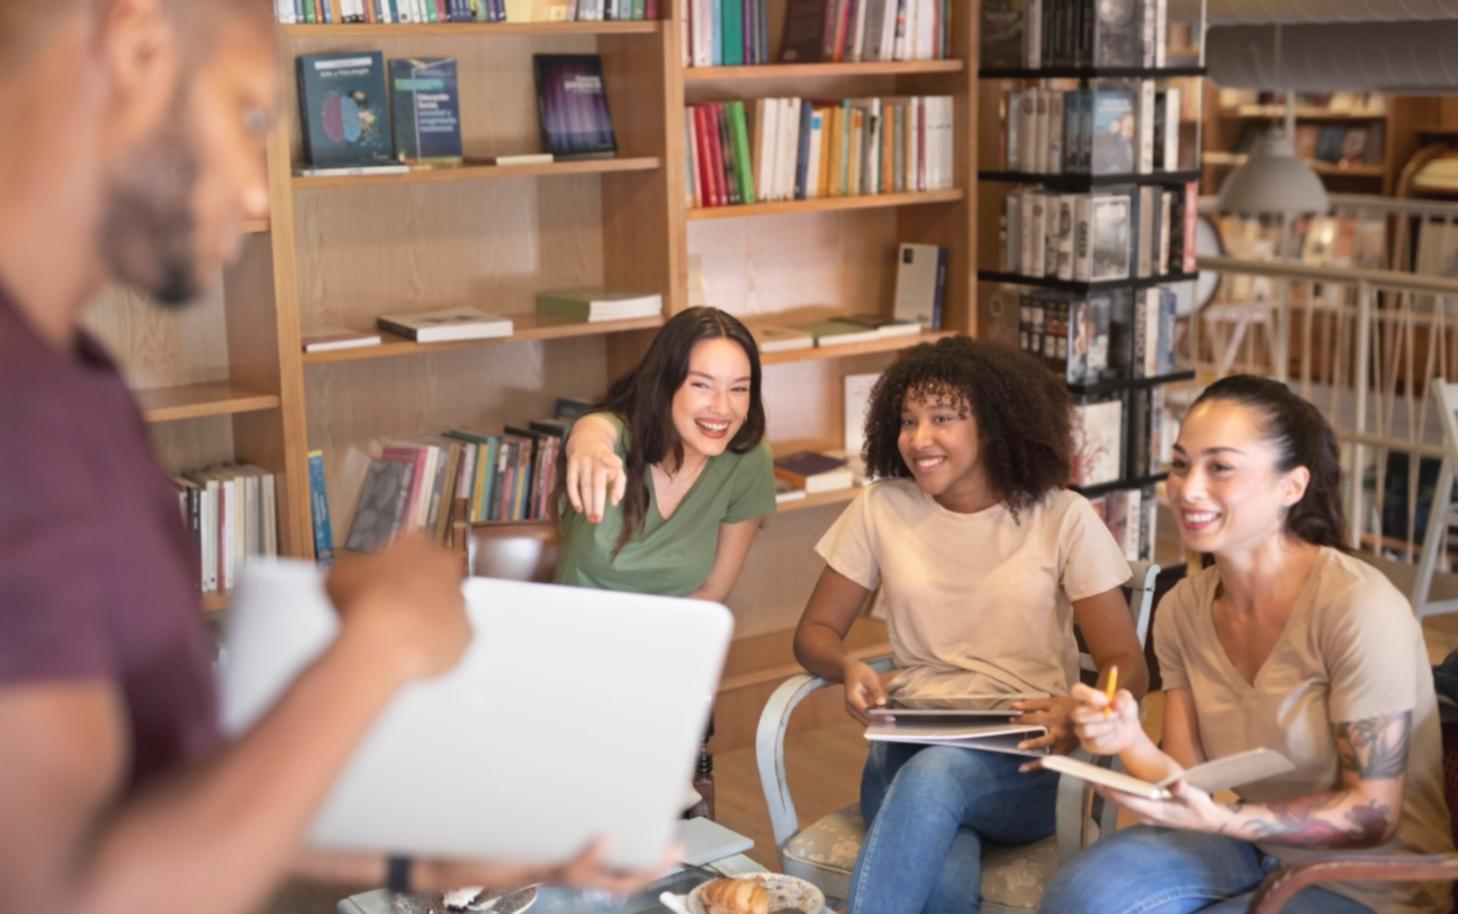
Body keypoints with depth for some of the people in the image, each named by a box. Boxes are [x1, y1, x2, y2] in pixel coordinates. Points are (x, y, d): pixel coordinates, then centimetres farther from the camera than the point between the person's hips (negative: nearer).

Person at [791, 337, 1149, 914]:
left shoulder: (1062, 517, 0)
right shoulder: (882, 508, 5)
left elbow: (1125, 663, 0)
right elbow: (816, 630, 12)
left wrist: (1080, 713, -24)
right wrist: (846, 668, -13)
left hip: (1026, 762, -1)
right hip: (910, 746, 1)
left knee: (935, 773, -37)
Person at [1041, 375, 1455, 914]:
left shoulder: (1361, 608, -22)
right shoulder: (1181, 609, -2)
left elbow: (1372, 814, -17)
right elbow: (1190, 784, -2)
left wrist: (1218, 822, -32)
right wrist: (1132, 743, -24)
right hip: (1255, 846, 5)